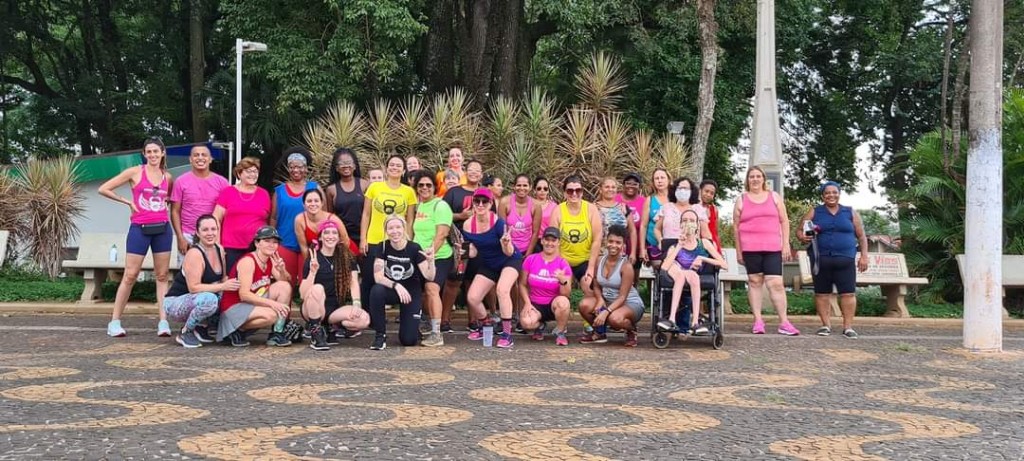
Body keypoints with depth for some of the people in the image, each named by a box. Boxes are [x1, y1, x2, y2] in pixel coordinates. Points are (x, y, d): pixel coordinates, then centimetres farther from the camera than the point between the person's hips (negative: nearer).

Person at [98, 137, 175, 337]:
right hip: (140, 229, -4)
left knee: (163, 275, 3)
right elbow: (104, 189, -4)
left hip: (163, 229, 4)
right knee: (130, 275, -2)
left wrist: (164, 200, 8)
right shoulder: (135, 172, -3)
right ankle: (115, 321, 6)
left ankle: (163, 321, 5)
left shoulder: (167, 177, 9)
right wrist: (128, 201, -4)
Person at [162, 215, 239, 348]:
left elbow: (223, 278, 12)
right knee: (209, 299, -36)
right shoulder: (194, 254, -21)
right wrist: (222, 287, -29)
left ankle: (200, 327, 7)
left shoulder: (219, 249, 2)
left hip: (194, 301, 8)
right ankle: (185, 332, -11)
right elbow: (193, 287, -27)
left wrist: (231, 285, -9)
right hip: (174, 303, -8)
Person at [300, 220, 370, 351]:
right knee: (317, 288, -35)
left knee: (364, 319, -25)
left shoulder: (347, 257, 4)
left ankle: (330, 328, 2)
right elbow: (303, 294, -13)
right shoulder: (313, 259, -5)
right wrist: (312, 272, -27)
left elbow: (354, 282, -6)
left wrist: (356, 303, -22)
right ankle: (315, 335, -20)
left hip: (335, 308, 3)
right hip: (313, 310, -2)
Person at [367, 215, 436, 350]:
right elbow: (378, 277, -20)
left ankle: (413, 325, 27)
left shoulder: (414, 248, -15)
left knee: (408, 340, -11)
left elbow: (429, 277, -20)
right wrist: (396, 285, -35)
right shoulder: (382, 247, -12)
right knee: (376, 291, -36)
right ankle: (380, 335, -17)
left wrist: (430, 260, -39)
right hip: (390, 289, 1)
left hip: (411, 292, -1)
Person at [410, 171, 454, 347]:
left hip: (439, 257, -8)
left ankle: (436, 333, -24)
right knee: (425, 293, 9)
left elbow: (441, 235, -17)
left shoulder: (440, 206, -8)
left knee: (431, 288, -22)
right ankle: (433, 328, 24)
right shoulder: (419, 206, 14)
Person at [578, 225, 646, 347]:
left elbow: (622, 297, -21)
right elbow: (596, 286, 5)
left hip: (630, 303, -5)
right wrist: (600, 300, -18)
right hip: (607, 300, 5)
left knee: (614, 318, -38)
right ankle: (599, 332, 9)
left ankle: (631, 330, 1)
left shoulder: (626, 266, -19)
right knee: (584, 305, -22)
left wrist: (606, 312, -33)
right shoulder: (600, 261, -4)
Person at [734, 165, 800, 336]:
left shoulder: (774, 197, 12)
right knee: (754, 282, 1)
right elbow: (736, 227, 9)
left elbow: (784, 221, 10)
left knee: (776, 283, -7)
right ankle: (758, 321, 6)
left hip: (773, 248, 0)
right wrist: (738, 251, 4)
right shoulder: (741, 200, 10)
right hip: (750, 248, 0)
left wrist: (786, 244, 2)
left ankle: (784, 322, -4)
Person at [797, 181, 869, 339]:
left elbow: (861, 236, 11)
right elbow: (800, 232, 9)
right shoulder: (814, 213, 8)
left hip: (845, 260, 0)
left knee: (848, 293, -5)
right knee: (821, 293, 2)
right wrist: (803, 237, -14)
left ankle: (848, 327, 1)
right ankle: (826, 325, 11)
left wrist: (864, 256, 3)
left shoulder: (851, 212, 11)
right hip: (821, 260, 0)